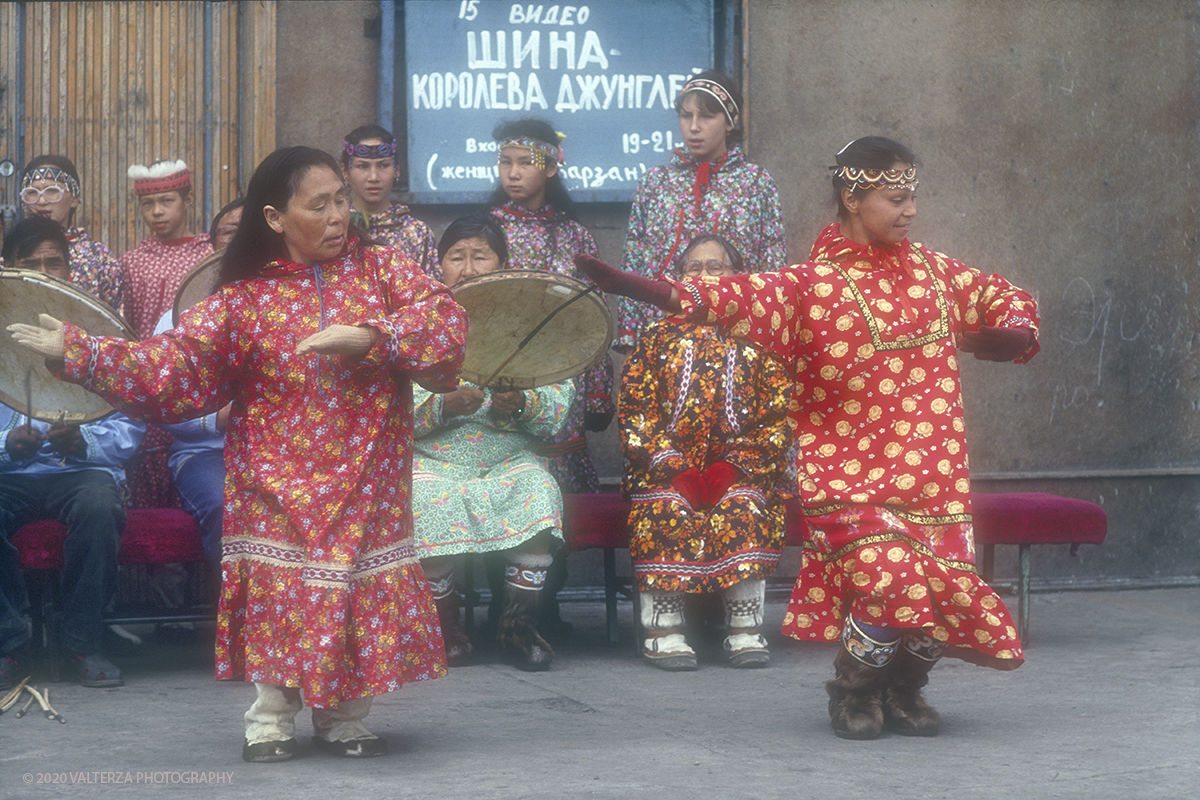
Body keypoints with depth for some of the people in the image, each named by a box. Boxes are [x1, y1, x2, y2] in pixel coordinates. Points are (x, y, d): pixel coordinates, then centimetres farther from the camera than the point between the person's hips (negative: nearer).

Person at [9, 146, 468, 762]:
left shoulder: (380, 269, 3)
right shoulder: (246, 297, 0)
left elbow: (444, 320, -10)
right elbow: (172, 365, -4)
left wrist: (368, 335, -24)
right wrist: (75, 352, -11)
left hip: (365, 485, 1)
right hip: (282, 487, -1)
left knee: (364, 598, 2)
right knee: (283, 597, -5)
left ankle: (343, 721, 19)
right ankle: (271, 724, 12)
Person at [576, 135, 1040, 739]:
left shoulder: (933, 270, 11)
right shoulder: (811, 285, -5)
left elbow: (1009, 300, 25)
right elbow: (734, 297, -19)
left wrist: (1007, 336, 0)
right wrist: (630, 285, -34)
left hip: (933, 474, 5)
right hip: (849, 473, -5)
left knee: (950, 590, -2)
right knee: (887, 582, -21)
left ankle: (904, 689, 28)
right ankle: (853, 691, 8)